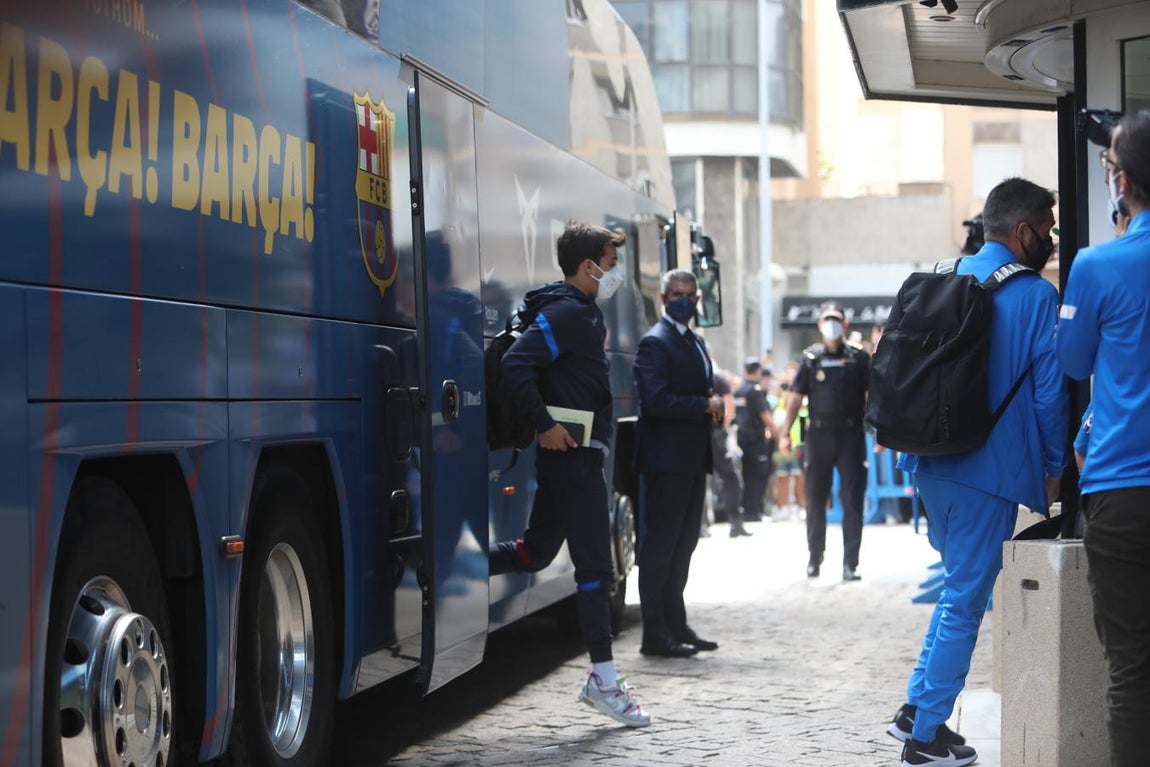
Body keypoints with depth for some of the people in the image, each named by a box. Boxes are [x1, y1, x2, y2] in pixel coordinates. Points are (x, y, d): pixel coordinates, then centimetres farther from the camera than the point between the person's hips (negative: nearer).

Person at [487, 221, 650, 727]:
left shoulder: (581, 313, 16)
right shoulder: (568, 314, -15)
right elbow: (516, 364, -26)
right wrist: (545, 425, -23)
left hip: (566, 456, 10)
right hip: (573, 454, -10)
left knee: (535, 552, 17)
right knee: (594, 564, -6)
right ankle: (603, 680, -1)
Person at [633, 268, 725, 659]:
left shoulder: (696, 342, 19)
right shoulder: (655, 343, -10)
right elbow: (656, 399, -20)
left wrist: (712, 405, 4)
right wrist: (705, 405, -14)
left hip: (692, 458, 9)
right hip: (666, 458, -9)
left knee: (683, 543, 12)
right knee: (659, 544, -6)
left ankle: (675, 625, 19)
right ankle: (655, 634, -4)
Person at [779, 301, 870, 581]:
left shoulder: (858, 357, 4)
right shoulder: (811, 358, 6)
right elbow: (795, 396, 6)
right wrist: (785, 433, -1)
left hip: (851, 435, -1)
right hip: (819, 435, 1)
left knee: (853, 500, -3)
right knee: (815, 500, 7)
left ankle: (850, 563, -1)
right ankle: (814, 558, 20)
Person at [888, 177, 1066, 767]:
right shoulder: (1035, 296, -12)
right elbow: (1050, 391, -11)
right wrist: (1053, 468, 2)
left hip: (932, 464, 7)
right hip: (990, 470, -7)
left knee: (959, 583, 22)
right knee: (964, 602, 1)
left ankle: (917, 708, 20)